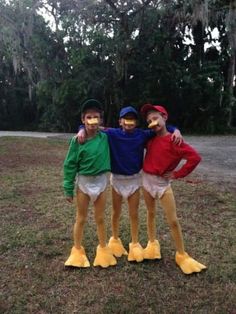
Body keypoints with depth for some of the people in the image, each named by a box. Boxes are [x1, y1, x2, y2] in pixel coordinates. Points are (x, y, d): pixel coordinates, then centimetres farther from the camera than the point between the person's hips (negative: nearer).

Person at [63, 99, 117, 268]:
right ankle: (77, 250, 31)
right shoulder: (77, 140, -13)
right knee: (81, 219, 13)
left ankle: (103, 249, 33)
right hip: (83, 182, -1)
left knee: (100, 218, 14)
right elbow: (70, 165, -7)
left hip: (101, 181, 1)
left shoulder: (105, 137, -8)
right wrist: (68, 188, -6)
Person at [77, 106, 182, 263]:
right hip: (117, 179, 0)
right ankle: (115, 240, 38)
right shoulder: (112, 134, -11)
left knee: (134, 214, 11)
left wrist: (176, 130, -18)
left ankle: (135, 244, 28)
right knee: (116, 212, 16)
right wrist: (83, 130, -27)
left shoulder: (142, 135, -8)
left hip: (134, 179, 1)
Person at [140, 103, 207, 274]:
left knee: (173, 220, 0)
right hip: (146, 179, 5)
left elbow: (195, 157, -23)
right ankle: (152, 244, 37)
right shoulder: (150, 138, 2)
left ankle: (181, 255, 14)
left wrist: (177, 174, -17)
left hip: (163, 183, -5)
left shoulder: (173, 141, -17)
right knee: (151, 213, 19)